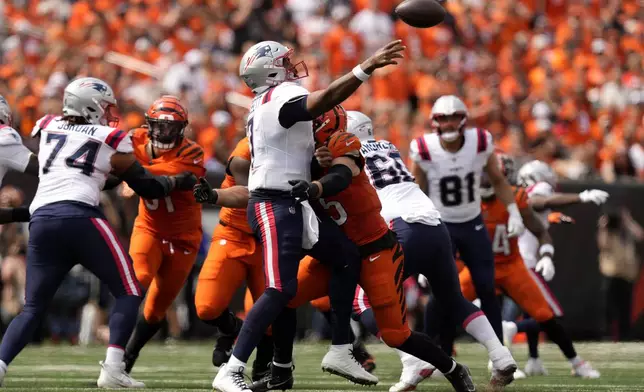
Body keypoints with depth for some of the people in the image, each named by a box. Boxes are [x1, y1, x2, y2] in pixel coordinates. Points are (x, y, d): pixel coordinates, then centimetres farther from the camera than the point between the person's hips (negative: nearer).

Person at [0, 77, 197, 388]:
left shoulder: (46, 128, 21)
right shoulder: (111, 140, 11)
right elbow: (147, 188, 17)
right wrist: (178, 181, 36)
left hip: (40, 221, 4)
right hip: (78, 216, -4)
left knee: (33, 307, 11)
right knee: (128, 292, 8)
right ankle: (112, 370, -7)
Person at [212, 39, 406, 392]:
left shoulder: (265, 104, 17)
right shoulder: (283, 96, -14)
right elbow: (321, 101, -33)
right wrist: (366, 69, -39)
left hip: (290, 205, 10)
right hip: (275, 206, -10)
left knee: (347, 257, 13)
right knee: (280, 290, -17)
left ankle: (339, 352, 12)